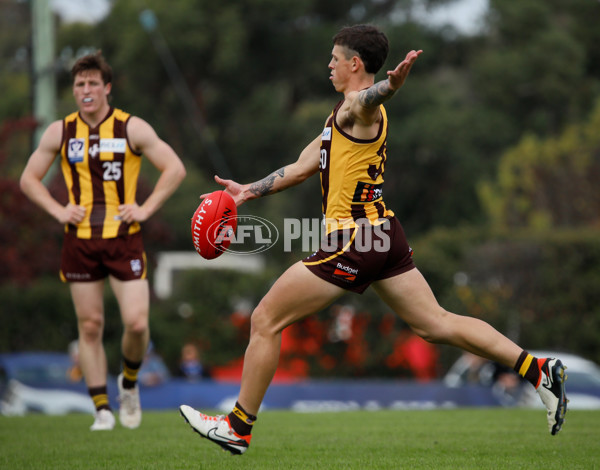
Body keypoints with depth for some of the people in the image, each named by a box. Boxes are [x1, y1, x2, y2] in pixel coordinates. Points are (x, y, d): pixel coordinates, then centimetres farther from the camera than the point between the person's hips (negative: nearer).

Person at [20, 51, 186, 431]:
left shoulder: (132, 128, -2)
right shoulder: (60, 132, 5)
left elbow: (175, 169, 1)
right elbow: (29, 178, 13)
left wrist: (146, 208, -7)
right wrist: (58, 210, -1)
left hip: (124, 239, -2)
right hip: (80, 242, 2)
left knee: (137, 323, -11)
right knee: (90, 326, 2)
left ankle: (130, 383, 18)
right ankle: (102, 408, 10)